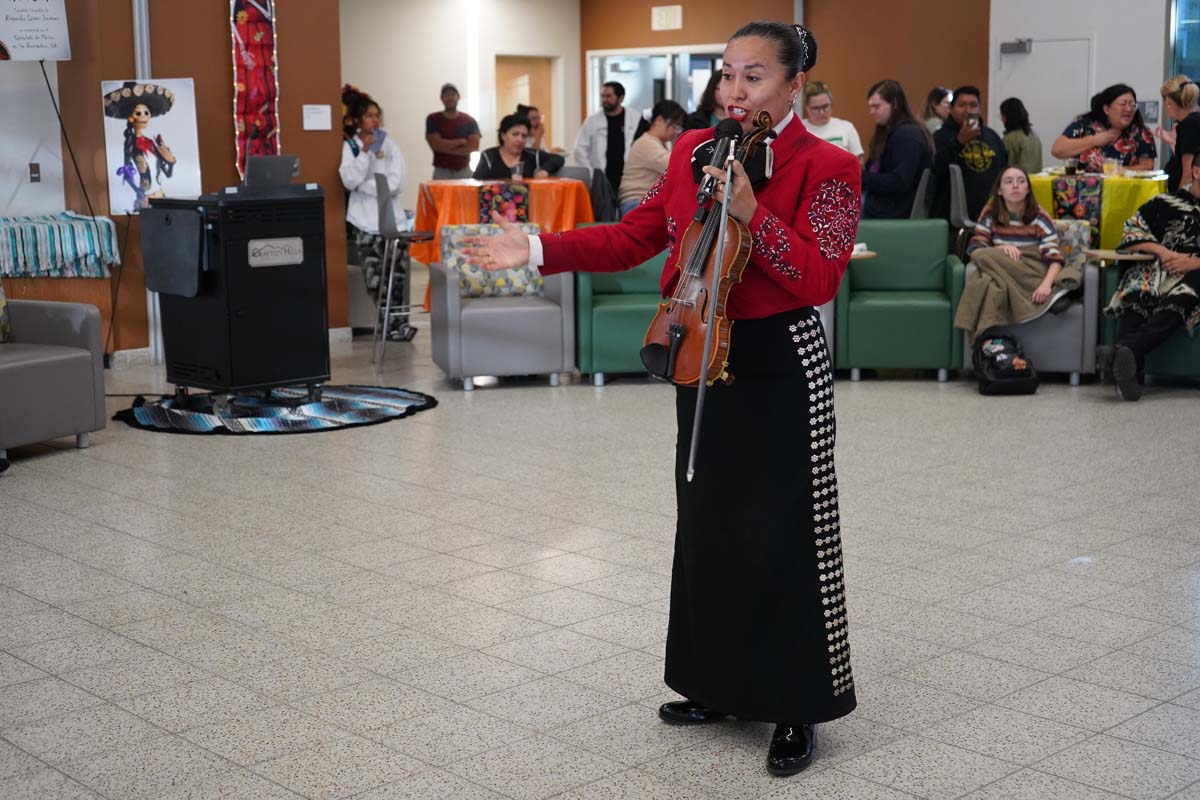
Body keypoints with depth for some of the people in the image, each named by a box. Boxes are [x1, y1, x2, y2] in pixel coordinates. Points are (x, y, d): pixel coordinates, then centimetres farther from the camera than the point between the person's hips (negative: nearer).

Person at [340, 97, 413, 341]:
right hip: (365, 220, 0)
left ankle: (395, 324, 2)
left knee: (395, 276, -5)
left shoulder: (390, 145, 4)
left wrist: (363, 184, -9)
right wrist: (365, 151, -14)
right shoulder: (350, 146, 4)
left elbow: (395, 184, -7)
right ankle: (396, 323, 2)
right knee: (375, 280, -5)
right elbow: (350, 181, -11)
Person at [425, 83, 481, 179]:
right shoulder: (433, 119, 3)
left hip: (464, 171, 2)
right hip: (442, 172, -2)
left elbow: (474, 146, -4)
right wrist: (461, 141, -4)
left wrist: (445, 148, -9)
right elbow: (435, 145, -9)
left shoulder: (469, 120, 7)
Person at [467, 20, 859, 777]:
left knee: (781, 537, -2)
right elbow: (634, 238, 6)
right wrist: (540, 248, -4)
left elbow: (819, 280, -19)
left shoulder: (827, 167, -11)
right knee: (706, 525, 14)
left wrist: (750, 212, -28)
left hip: (781, 368, -6)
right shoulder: (692, 149, 7)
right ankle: (719, 686, 29)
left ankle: (796, 709, 11)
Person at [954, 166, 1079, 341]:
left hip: (1033, 273, -2)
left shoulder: (1039, 217, -2)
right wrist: (1000, 249, -21)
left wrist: (1046, 284, -32)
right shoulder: (990, 214, 6)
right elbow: (973, 249, 0)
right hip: (999, 274, 2)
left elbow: (1055, 257, -11)